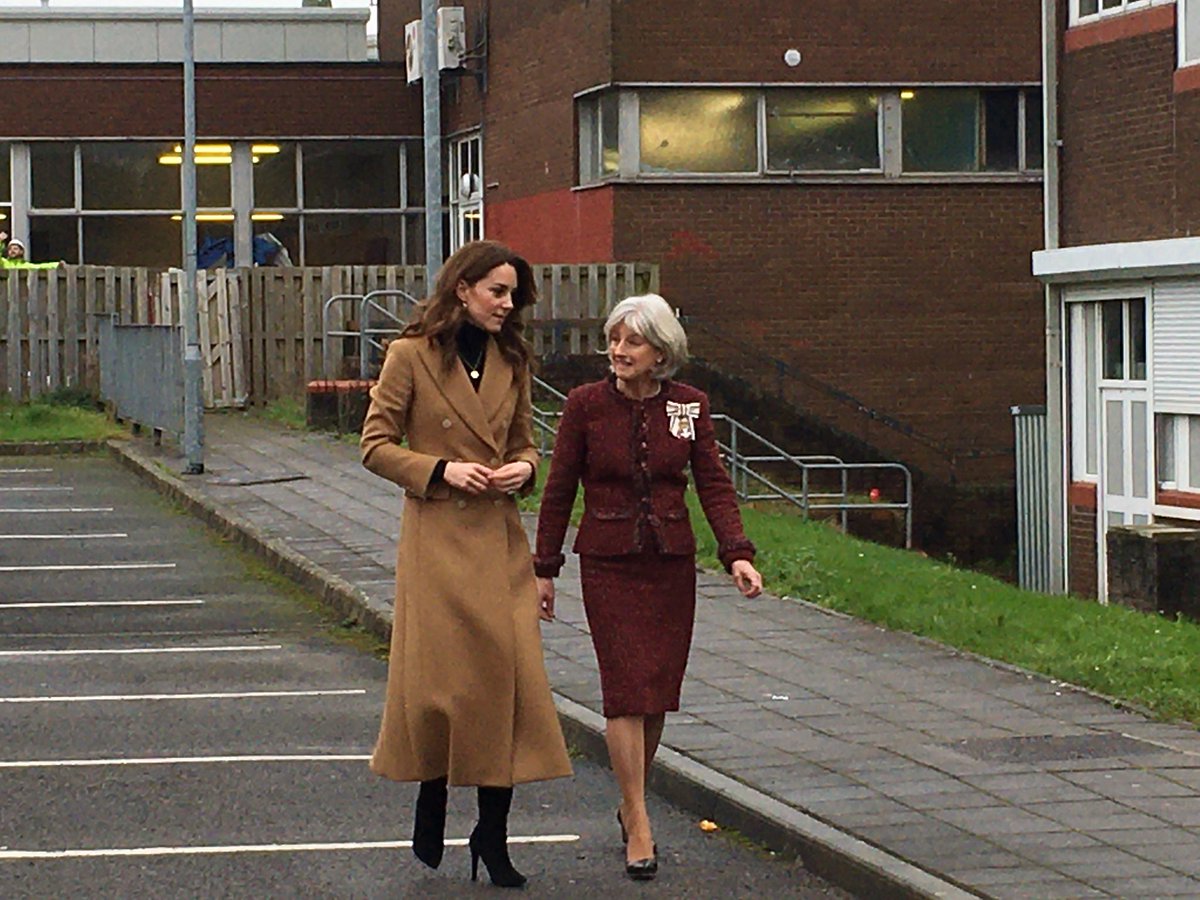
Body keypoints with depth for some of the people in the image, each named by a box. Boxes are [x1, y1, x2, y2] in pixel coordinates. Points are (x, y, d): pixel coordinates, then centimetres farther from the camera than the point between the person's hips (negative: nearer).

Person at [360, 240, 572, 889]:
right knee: (438, 674, -1)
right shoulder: (412, 355, -3)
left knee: (508, 673, -4)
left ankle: (493, 835, 2)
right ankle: (431, 806, 23)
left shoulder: (511, 360, 11)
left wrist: (522, 468, -2)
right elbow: (377, 445, -3)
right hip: (436, 537, -4)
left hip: (499, 540, 4)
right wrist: (441, 469, -15)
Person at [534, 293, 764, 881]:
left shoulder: (690, 407, 0)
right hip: (608, 562, -2)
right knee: (626, 689, -10)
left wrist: (737, 554, -15)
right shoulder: (585, 405, -5)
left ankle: (630, 804, 26)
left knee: (658, 691, 6)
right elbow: (559, 490, 1)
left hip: (671, 562, 2)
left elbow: (714, 485, -1)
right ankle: (638, 826, -8)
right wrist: (545, 568, 3)